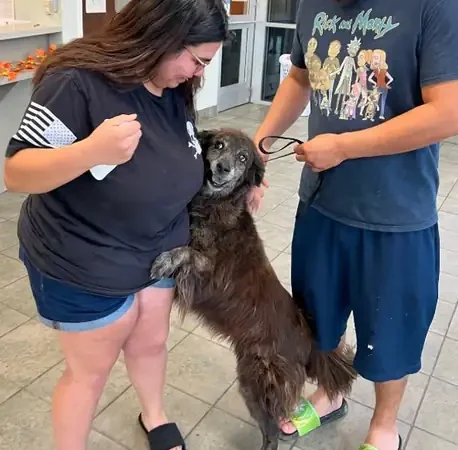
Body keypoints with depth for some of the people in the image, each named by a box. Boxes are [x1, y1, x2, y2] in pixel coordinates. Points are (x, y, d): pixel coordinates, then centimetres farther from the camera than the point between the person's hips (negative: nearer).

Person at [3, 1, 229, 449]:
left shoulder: (177, 91, -2)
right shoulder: (79, 80, -25)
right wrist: (91, 150, -42)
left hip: (159, 252, 7)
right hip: (82, 266, -7)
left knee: (150, 343, 25)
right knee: (90, 369, 13)